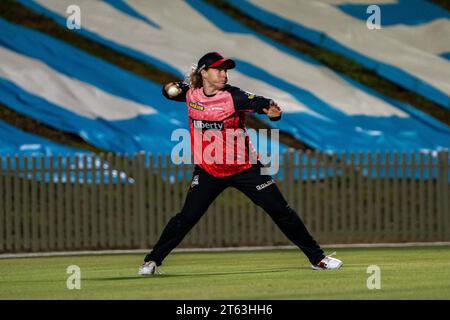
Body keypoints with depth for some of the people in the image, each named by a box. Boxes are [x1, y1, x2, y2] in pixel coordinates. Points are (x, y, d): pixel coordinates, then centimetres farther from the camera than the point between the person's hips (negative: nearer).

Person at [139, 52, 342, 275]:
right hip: (208, 171, 2)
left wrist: (270, 109, -57)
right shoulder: (191, 93, -4)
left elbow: (256, 102, -34)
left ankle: (316, 258, 6)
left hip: (244, 168, -2)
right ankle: (152, 260, 9)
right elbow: (170, 92, 15)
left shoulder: (233, 97, -17)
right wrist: (171, 89, -9)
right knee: (187, 217, -6)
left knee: (281, 211, -3)